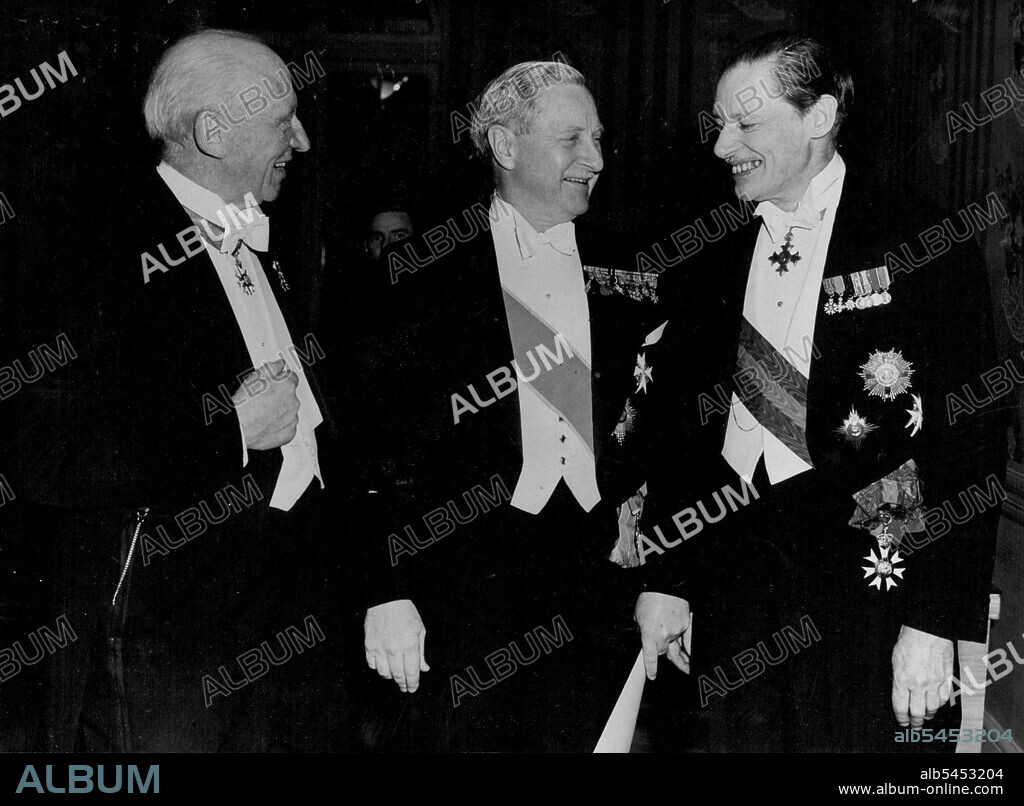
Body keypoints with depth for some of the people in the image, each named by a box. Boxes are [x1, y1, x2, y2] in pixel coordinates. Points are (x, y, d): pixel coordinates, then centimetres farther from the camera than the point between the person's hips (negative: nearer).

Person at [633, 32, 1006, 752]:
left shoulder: (926, 253, -5)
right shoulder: (707, 266, 10)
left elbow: (970, 449, -9)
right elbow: (680, 429, 13)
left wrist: (936, 624, -14)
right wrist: (663, 579, 6)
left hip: (871, 589, -4)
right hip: (732, 602, 4)